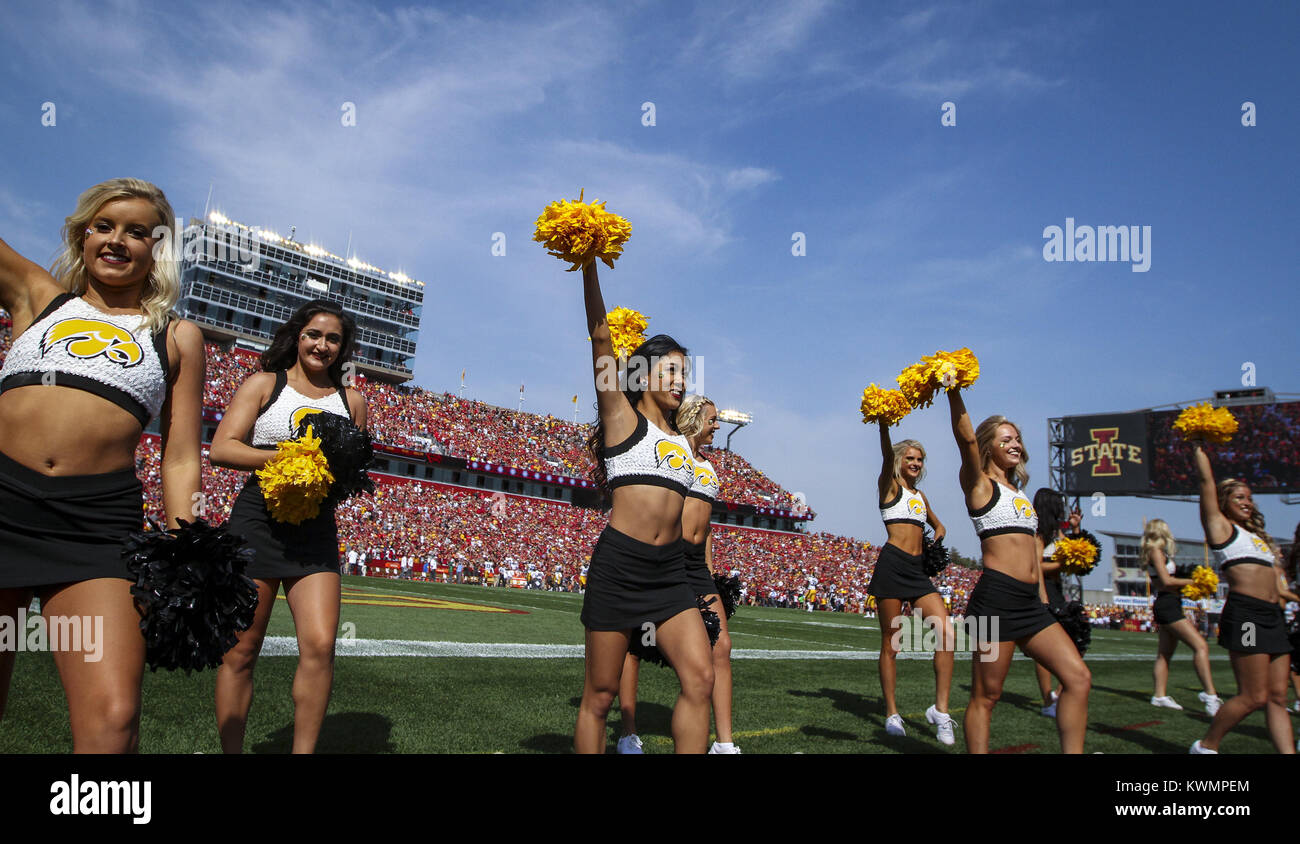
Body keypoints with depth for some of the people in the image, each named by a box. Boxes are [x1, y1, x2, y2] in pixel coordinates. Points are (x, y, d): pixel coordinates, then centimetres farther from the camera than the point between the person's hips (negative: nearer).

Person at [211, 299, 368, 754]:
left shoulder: (351, 401, 14)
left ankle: (303, 752, 3)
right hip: (258, 522, -2)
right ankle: (231, 751, 16)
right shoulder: (264, 384, 6)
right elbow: (221, 448, -2)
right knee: (241, 650, 2)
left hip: (316, 529, 2)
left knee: (320, 646, -10)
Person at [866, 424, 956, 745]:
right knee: (890, 643, 0)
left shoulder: (920, 494, 21)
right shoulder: (889, 485, 3)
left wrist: (936, 538, 12)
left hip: (918, 570, 6)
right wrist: (883, 423, -34)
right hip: (893, 566, -6)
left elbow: (938, 526, 35)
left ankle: (940, 709, -6)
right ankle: (892, 714, 11)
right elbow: (886, 455, -17)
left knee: (946, 630, -13)